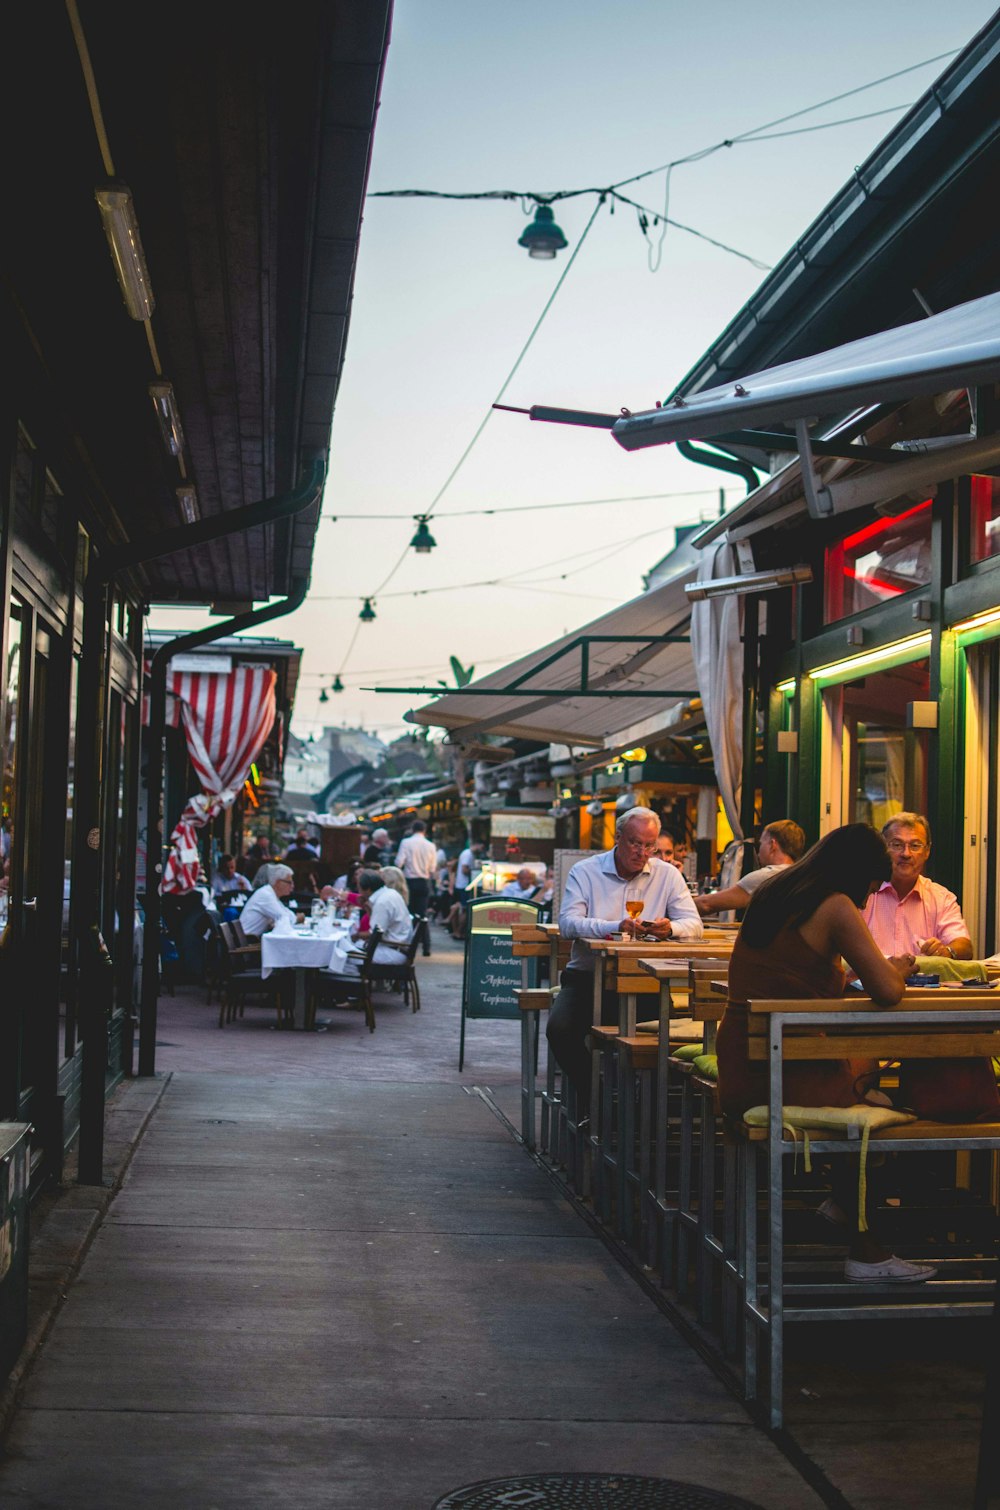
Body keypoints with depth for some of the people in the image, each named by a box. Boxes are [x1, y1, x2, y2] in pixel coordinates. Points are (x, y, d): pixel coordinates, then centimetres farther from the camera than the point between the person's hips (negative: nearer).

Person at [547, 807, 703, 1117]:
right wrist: (615, 927, -29)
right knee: (559, 1030, -25)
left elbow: (694, 925, 1)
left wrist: (671, 928, -24)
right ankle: (591, 1098, -1)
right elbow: (568, 923, -13)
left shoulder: (667, 875, 9)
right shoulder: (585, 872, 2)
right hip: (586, 977, 0)